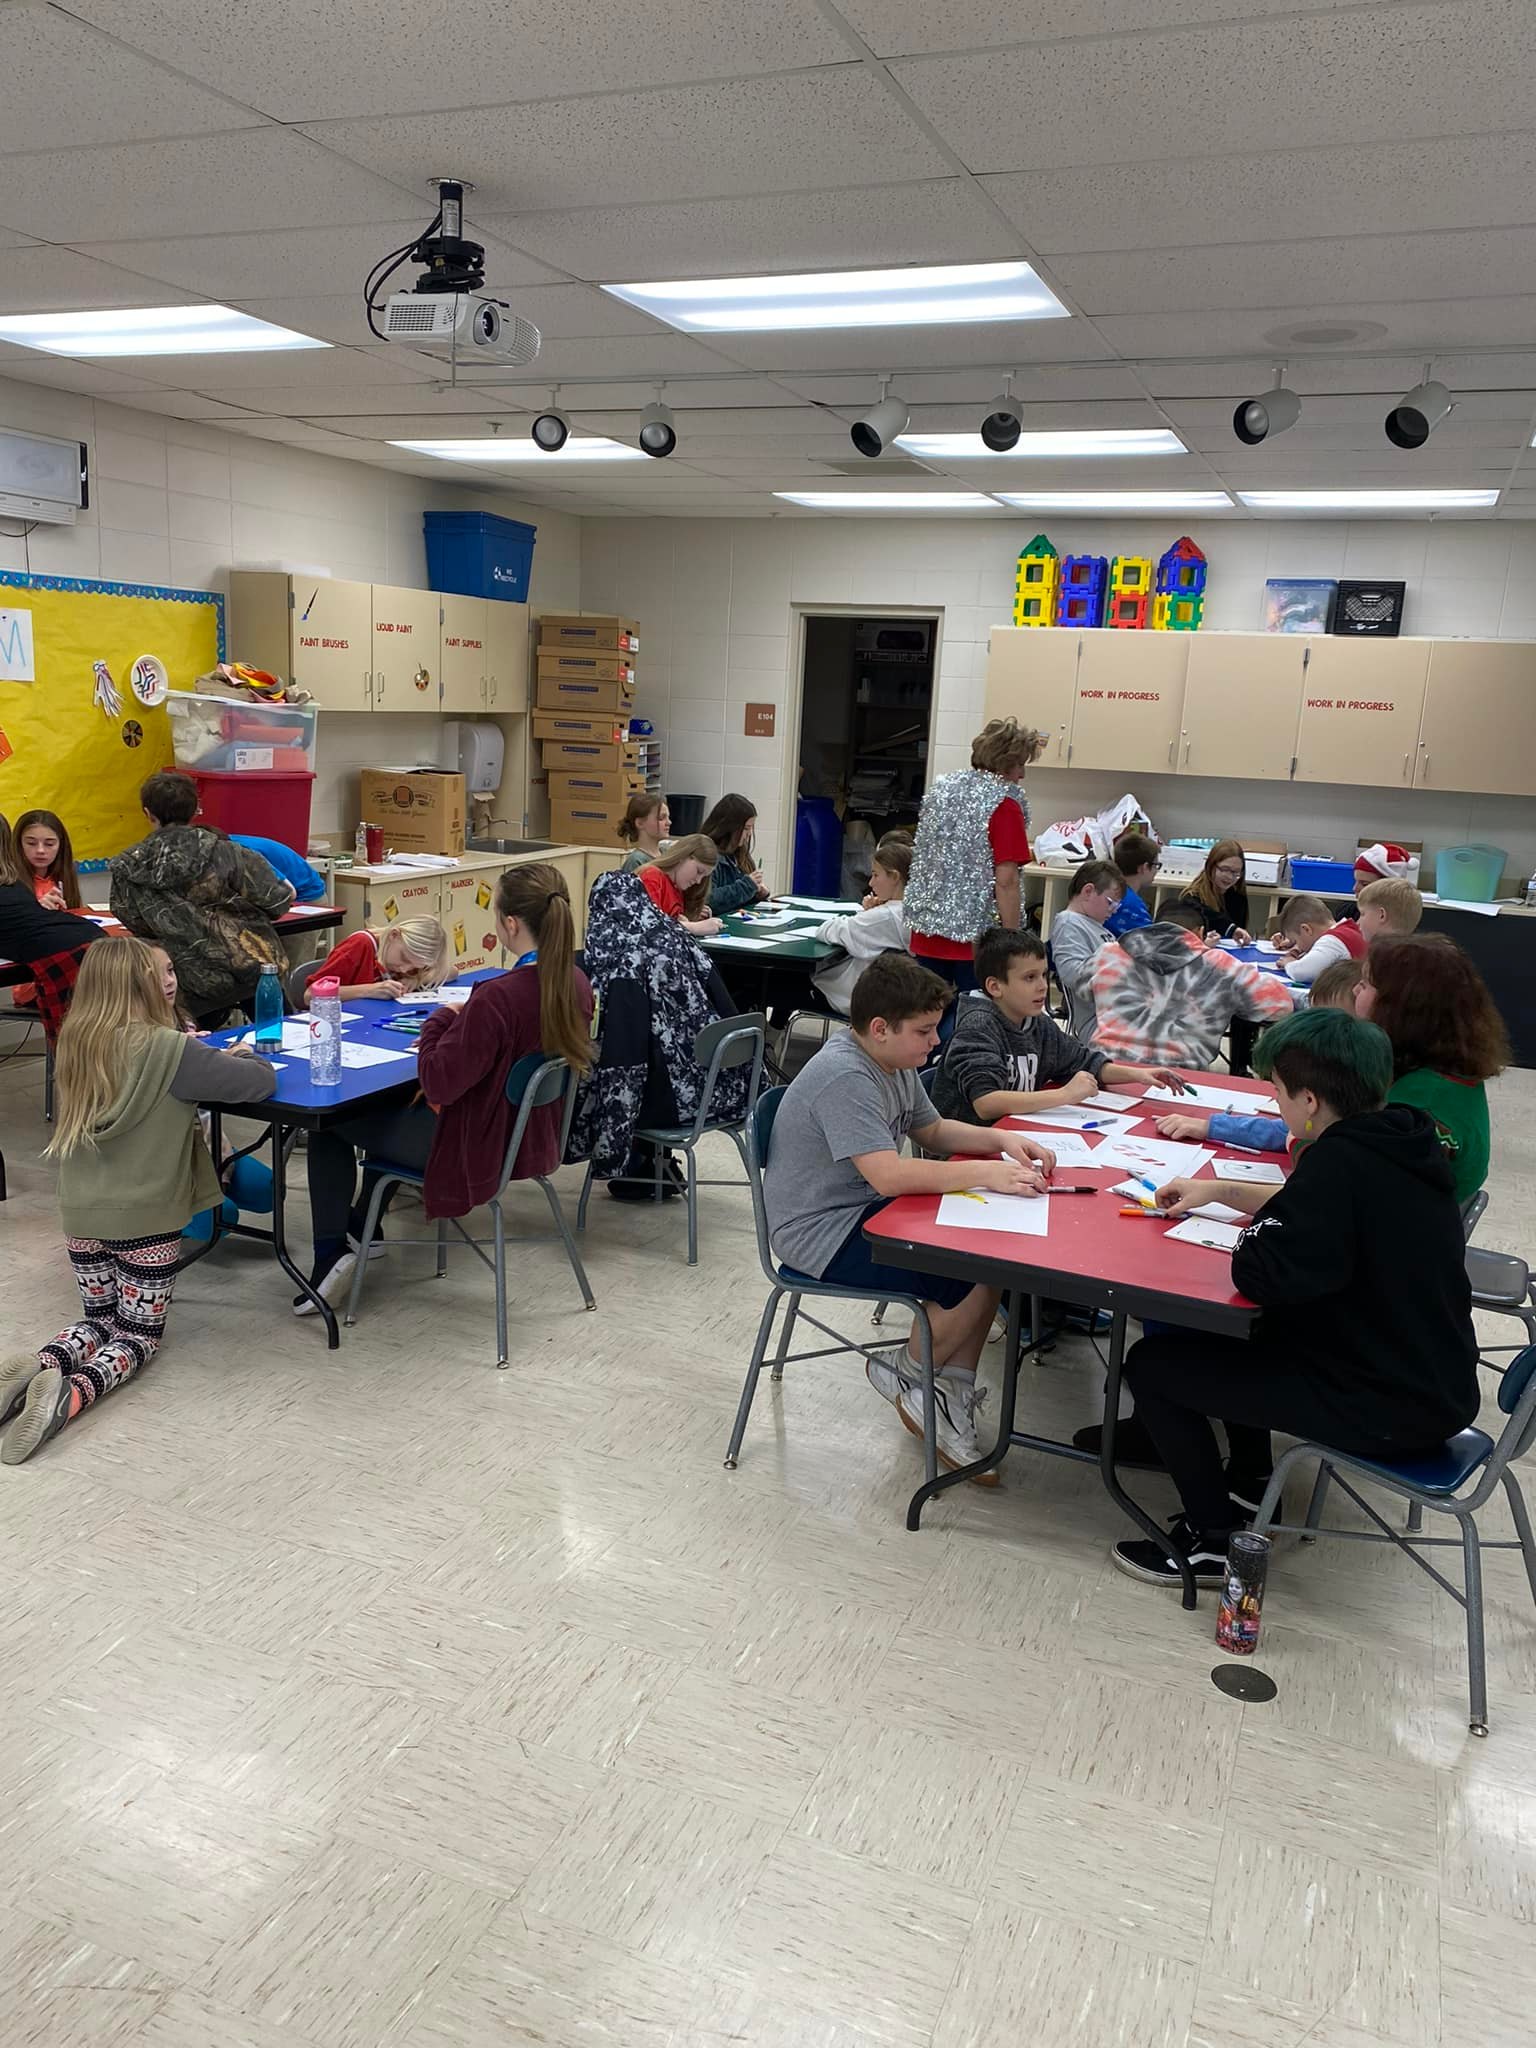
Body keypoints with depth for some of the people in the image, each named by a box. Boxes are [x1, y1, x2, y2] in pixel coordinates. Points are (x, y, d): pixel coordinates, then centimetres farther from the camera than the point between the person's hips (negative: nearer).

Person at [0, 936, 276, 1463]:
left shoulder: (74, 1043, 1)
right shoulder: (166, 1048, -16)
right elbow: (260, 1080, -14)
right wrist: (227, 1059, 6)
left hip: (81, 1212, 5)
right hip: (144, 1217, -5)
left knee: (99, 1321, 23)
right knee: (138, 1335, 11)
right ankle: (69, 1393, -17)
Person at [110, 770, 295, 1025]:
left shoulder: (127, 868, -3)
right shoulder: (222, 853, -9)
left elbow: (140, 926, 6)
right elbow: (276, 901, -8)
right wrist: (286, 891, 16)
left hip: (198, 983, 1)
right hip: (253, 965, -1)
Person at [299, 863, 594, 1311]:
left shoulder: (498, 996, -32)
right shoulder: (577, 984, -7)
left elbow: (438, 1083, -25)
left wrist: (438, 1022, -9)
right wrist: (457, 1031, 5)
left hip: (475, 1148, -8)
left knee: (329, 1122, 12)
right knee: (392, 1104, 33)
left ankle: (332, 1253, 16)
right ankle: (361, 1226, 45)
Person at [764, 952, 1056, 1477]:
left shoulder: (893, 1061, 6)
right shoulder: (842, 1076, -25)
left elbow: (932, 1130, 19)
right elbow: (888, 1176, -32)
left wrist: (1001, 1140, 3)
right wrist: (984, 1173, -29)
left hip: (866, 1212, 10)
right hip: (823, 1236, -10)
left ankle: (951, 1399, 3)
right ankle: (905, 1375, 6)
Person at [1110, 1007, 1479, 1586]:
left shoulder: (1341, 1162, -26)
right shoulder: (1404, 1136, 2)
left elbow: (1259, 1274, -29)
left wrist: (1252, 1235, -7)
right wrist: (1219, 1191, 17)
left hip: (1385, 1410, -9)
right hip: (1436, 1386, 9)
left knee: (1151, 1363, -2)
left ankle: (1214, 1539, 9)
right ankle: (1249, 1487, 35)